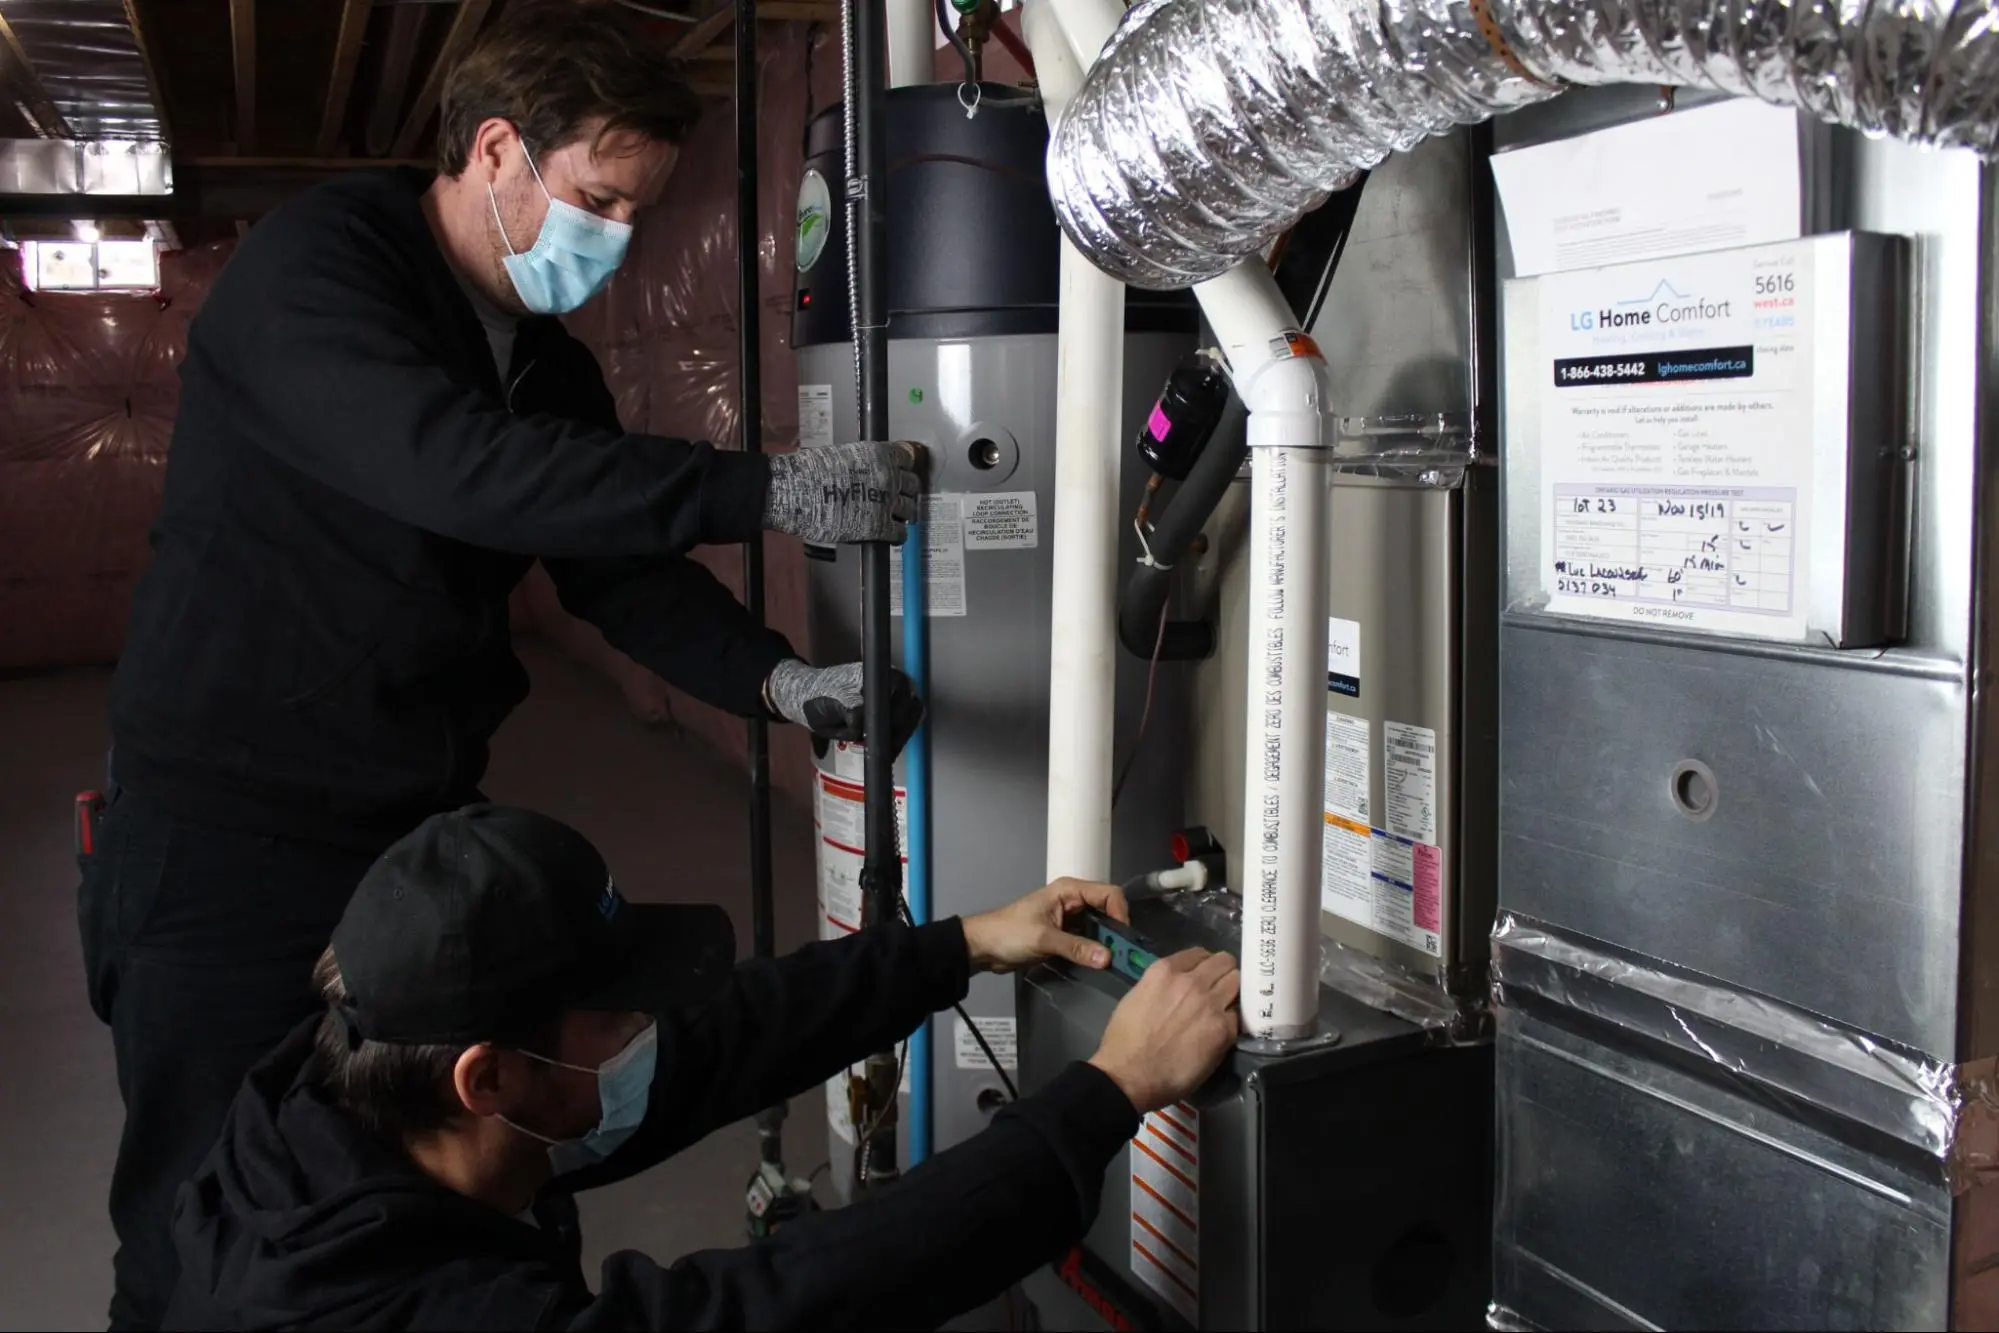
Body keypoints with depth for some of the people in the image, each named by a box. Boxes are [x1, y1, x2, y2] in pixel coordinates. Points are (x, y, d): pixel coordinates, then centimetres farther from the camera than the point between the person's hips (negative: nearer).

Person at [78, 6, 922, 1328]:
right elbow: (451, 468, -32)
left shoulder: (553, 368, 9)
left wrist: (781, 682, -10)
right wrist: (770, 489, -35)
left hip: (427, 824, 7)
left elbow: (623, 571, 8)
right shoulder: (311, 266, -15)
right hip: (230, 833, -6)